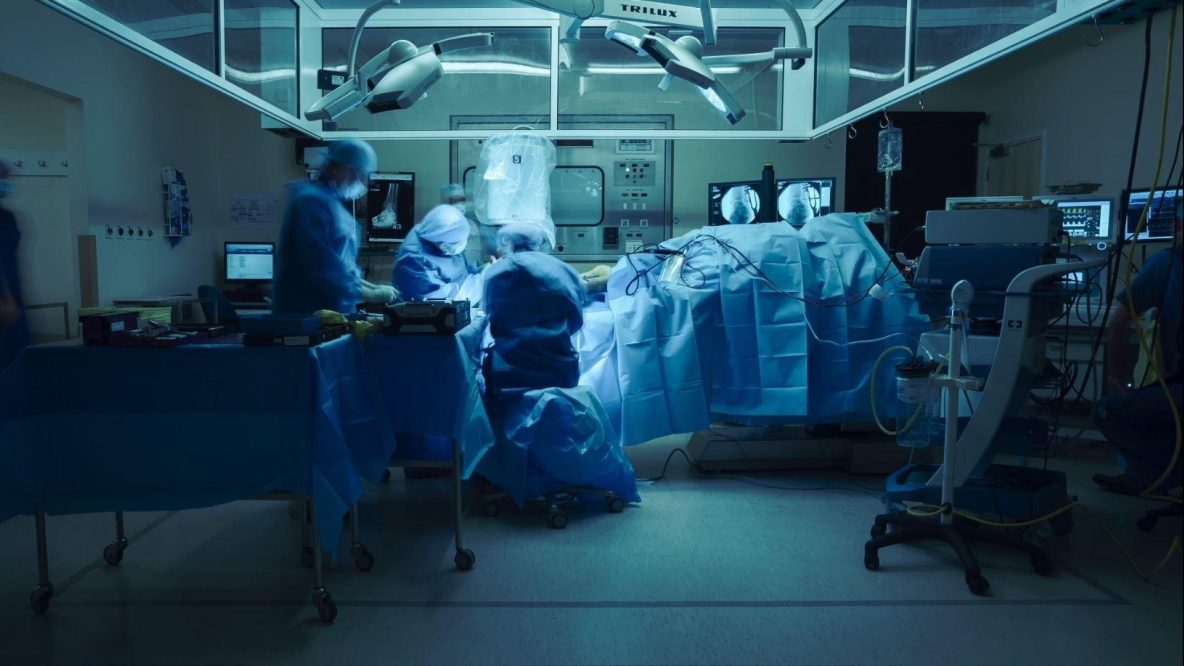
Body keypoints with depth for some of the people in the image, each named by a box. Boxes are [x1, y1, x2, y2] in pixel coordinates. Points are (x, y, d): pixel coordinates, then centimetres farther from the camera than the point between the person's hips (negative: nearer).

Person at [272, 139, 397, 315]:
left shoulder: (332, 202, 16)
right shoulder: (312, 202, -17)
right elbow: (322, 268, -24)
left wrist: (373, 288, 8)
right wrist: (371, 295, -16)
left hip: (331, 311, 10)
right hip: (308, 313, -10)